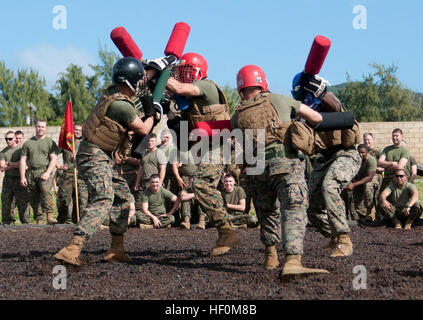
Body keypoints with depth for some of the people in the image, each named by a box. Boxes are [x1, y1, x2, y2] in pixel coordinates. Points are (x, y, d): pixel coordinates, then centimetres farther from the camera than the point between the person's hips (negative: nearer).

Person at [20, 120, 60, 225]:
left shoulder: (50, 142, 10)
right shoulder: (28, 143, 16)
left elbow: (54, 159, 1)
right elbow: (23, 161, 13)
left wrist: (47, 173, -13)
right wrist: (22, 177, 2)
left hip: (44, 171, -3)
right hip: (31, 173, 4)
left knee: (45, 190, -29)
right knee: (34, 199, 1)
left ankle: (49, 216, -38)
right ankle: (38, 221, 8)